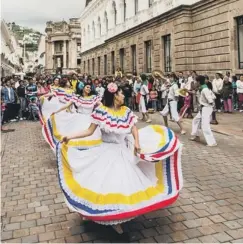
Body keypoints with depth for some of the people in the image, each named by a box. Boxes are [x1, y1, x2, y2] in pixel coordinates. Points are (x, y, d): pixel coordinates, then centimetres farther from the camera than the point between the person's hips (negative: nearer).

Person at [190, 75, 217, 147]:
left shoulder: (204, 89, -21)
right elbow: (213, 96, 11)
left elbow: (210, 100, -26)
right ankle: (195, 136, 36)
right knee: (196, 120, 22)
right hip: (203, 108, 11)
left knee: (205, 126, -12)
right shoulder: (205, 88, 9)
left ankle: (212, 142, -10)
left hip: (206, 108, -11)